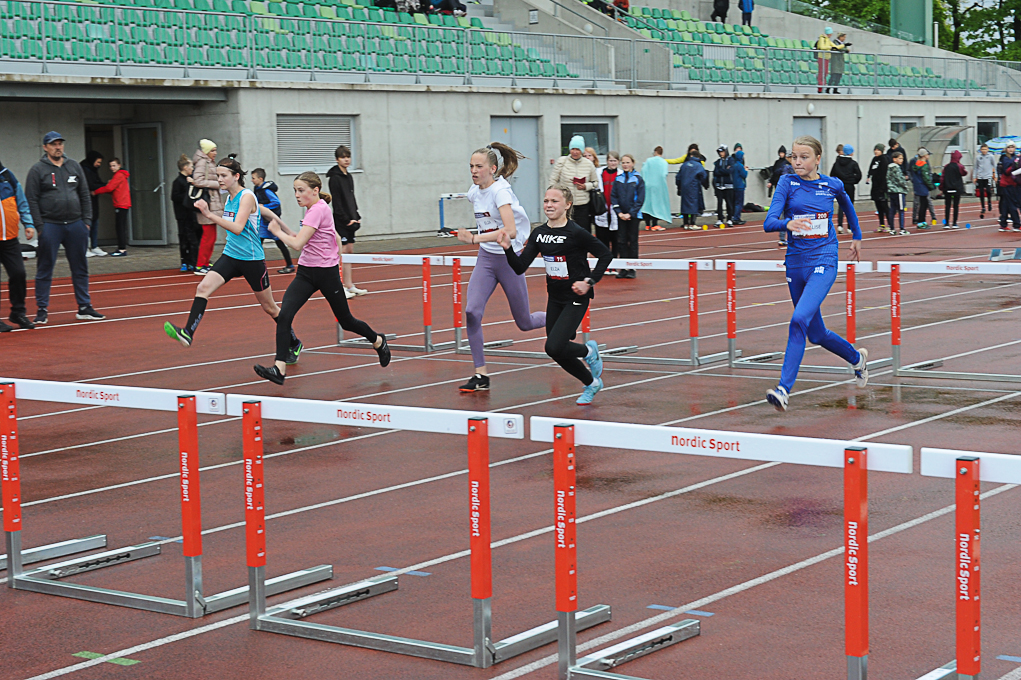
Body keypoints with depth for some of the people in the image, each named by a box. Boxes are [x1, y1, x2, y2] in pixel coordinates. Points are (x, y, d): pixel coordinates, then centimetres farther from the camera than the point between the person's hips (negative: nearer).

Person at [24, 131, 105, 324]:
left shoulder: (74, 167, 12)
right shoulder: (38, 170, 0)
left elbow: (85, 195, 14)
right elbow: (31, 200, -4)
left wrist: (86, 219, 5)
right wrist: (39, 226, -11)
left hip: (76, 225, 4)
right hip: (50, 226, -4)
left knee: (80, 268, 7)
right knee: (44, 270, 0)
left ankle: (84, 307, 14)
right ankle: (42, 310, 5)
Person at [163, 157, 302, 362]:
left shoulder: (247, 197, -16)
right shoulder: (229, 198, 7)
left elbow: (238, 228, -28)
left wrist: (209, 215, -36)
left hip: (251, 259, -7)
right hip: (230, 255, 7)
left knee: (269, 307, 8)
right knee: (203, 287, -19)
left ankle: (294, 344, 28)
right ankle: (187, 333, -28)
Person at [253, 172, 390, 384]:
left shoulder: (318, 210, -19)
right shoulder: (313, 209, 9)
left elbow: (297, 244, -25)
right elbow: (299, 239, 18)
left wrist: (276, 231, -11)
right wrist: (279, 223, 8)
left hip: (326, 273, -8)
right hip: (305, 272, 8)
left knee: (346, 321, 10)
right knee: (284, 315, -13)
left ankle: (378, 341, 40)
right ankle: (279, 368, -20)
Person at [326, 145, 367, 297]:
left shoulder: (349, 176, 15)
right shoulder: (335, 177, -11)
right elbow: (336, 202, -15)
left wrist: (356, 216, 12)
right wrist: (346, 219, -17)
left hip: (350, 220, 8)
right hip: (341, 221, -8)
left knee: (349, 251, 9)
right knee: (343, 252, -9)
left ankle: (349, 286, 13)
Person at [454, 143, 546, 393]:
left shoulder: (500, 191, -21)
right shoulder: (474, 192, 1)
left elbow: (511, 231, -35)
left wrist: (476, 239, -42)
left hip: (510, 259, -6)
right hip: (485, 259, 6)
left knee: (524, 323, 6)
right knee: (472, 311, -15)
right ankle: (481, 374, -8)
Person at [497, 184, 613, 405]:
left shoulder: (576, 233, -18)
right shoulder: (539, 233, 0)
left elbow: (605, 255, -9)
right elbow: (520, 267, -3)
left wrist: (589, 281, -15)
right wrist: (507, 248, -19)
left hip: (576, 298, -7)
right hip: (555, 298, 7)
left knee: (554, 347, -18)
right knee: (557, 353, 10)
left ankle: (588, 351, 13)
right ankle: (591, 383, 34)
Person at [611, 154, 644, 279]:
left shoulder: (638, 179, -3)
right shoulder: (618, 179, 6)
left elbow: (640, 199, -6)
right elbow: (613, 197, 5)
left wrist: (630, 214, -12)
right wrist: (619, 213, -7)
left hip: (633, 215, -3)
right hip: (621, 215, 3)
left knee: (633, 241, 2)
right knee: (621, 241, 3)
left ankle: (632, 269, 7)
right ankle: (623, 268, 8)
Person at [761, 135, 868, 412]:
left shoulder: (832, 185, 0)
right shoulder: (787, 183, -2)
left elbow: (847, 204, 24)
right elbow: (769, 222, -13)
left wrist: (856, 237, 32)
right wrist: (787, 224, -34)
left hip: (824, 262, -3)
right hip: (795, 262, 3)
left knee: (800, 319, -24)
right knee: (816, 334, 14)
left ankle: (784, 389, -25)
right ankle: (857, 357, 43)